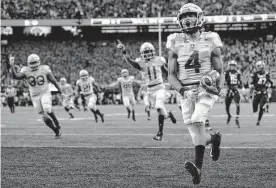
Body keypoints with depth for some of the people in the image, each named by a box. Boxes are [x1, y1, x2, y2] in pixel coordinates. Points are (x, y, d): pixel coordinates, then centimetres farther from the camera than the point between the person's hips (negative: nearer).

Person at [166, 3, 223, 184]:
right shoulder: (176, 43, 4)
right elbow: (171, 74, 6)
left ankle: (198, 166, -34)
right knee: (198, 138, 1)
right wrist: (181, 89, -13)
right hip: (186, 93, 3)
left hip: (206, 90, -3)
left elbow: (220, 72, 7)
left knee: (197, 121, -28)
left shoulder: (210, 41, 1)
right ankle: (214, 138, 36)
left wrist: (218, 88, -13)